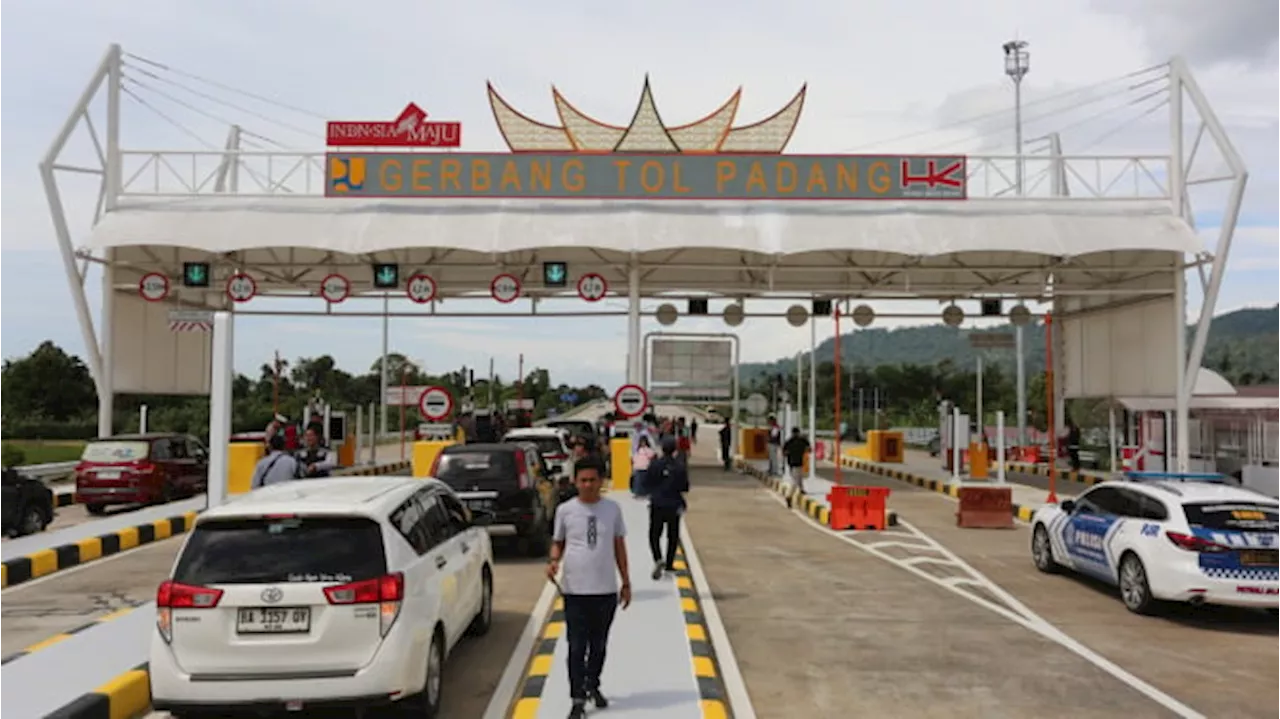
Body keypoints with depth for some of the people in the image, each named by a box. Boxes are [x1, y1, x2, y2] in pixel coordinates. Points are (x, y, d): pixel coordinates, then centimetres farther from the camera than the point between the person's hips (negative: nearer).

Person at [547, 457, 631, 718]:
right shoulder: (565, 510, -3)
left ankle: (593, 685, 36)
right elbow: (558, 542, 9)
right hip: (575, 590, -2)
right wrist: (554, 561, -13)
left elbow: (619, 547, 8)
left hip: (606, 590, 2)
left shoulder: (612, 509, 1)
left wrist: (626, 582, 8)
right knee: (577, 647, 0)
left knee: (599, 644, 16)